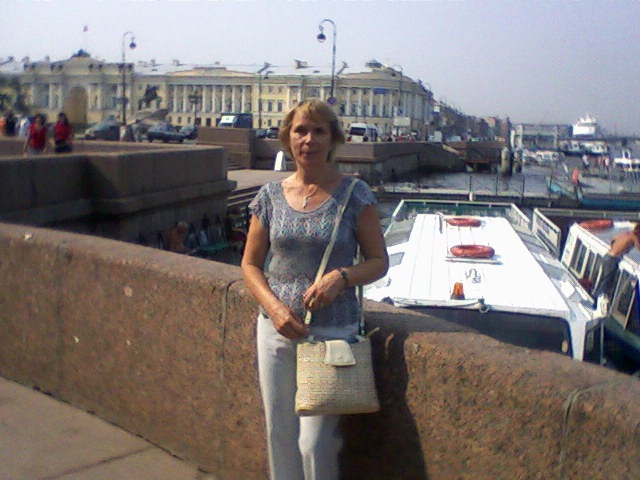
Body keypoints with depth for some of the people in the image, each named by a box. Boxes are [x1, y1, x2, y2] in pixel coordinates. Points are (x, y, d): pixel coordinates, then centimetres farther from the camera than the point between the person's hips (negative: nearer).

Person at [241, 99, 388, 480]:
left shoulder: (355, 195, -4)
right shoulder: (271, 196, 3)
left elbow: (379, 261, 1)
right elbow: (250, 264, 8)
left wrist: (342, 276, -19)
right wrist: (275, 307, -9)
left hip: (332, 331, -3)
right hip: (277, 329, 3)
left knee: (315, 443, -3)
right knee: (280, 435, 13)